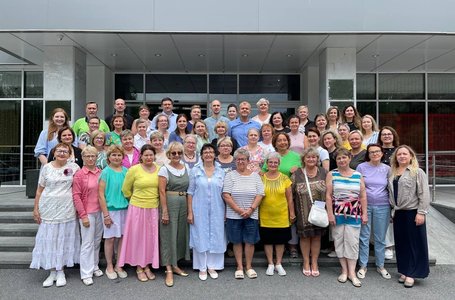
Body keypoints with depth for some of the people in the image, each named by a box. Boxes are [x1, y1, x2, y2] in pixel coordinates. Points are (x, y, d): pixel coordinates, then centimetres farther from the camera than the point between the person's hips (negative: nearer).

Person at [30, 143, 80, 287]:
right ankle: (52, 272, 19)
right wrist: (36, 208, 1)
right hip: (48, 210, 1)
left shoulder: (73, 167, 1)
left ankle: (61, 271, 20)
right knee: (49, 240, 5)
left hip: (66, 210, 0)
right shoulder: (46, 168, 3)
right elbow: (40, 189, 5)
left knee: (64, 240, 6)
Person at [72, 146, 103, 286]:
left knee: (97, 241, 14)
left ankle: (94, 266, 30)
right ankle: (86, 273, 11)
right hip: (87, 213, -4)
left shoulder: (100, 173, 4)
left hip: (100, 211, 5)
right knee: (87, 243, 0)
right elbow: (76, 196, -9)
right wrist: (83, 215, -12)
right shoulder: (79, 174, -8)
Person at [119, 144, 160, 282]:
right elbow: (125, 189, 2)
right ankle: (139, 267, 24)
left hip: (154, 209, 3)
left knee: (151, 237, 11)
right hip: (137, 208, -2)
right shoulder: (134, 169, -8)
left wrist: (153, 200, 10)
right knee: (138, 237, 8)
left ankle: (147, 265, 27)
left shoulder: (159, 169, 0)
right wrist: (136, 200, 10)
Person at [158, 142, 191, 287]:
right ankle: (169, 270, 7)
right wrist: (164, 211, -15)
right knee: (169, 235, 0)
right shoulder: (164, 169, -7)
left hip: (184, 204, 5)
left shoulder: (186, 168, 8)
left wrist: (190, 208, 5)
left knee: (181, 234, 12)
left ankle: (175, 265, 27)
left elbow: (190, 189, 11)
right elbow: (162, 191, -11)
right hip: (169, 204, -5)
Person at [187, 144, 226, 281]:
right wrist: (190, 212, -5)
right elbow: (190, 192, -1)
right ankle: (202, 267, 19)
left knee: (215, 237, 8)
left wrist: (225, 212, 2)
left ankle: (212, 266, 24)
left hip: (217, 211, 2)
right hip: (200, 210, -2)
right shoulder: (195, 170, -1)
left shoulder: (221, 172, 4)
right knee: (200, 237, 5)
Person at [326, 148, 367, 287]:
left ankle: (352, 272, 10)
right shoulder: (332, 174, 1)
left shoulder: (358, 175, 6)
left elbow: (363, 196, 7)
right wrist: (330, 214, -8)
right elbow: (328, 195, -3)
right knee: (339, 241, 5)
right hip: (337, 213, -1)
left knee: (352, 242, 0)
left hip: (354, 214, 1)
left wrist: (364, 213, 3)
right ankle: (344, 270, 18)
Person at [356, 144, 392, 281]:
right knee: (364, 237, 5)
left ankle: (380, 266, 26)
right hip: (365, 206, -1)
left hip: (382, 207, 2)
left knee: (380, 238, 10)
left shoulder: (387, 169, 4)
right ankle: (363, 266, 18)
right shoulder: (361, 167, -1)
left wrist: (392, 205, 6)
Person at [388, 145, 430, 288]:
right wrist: (393, 209, 10)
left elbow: (424, 194, -10)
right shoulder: (392, 173, 11)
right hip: (398, 213, 6)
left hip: (413, 212, -5)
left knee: (414, 243, 3)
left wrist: (421, 212, -15)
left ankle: (411, 274, 12)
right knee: (401, 243, 11)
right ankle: (404, 271, 24)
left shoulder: (418, 172, -5)